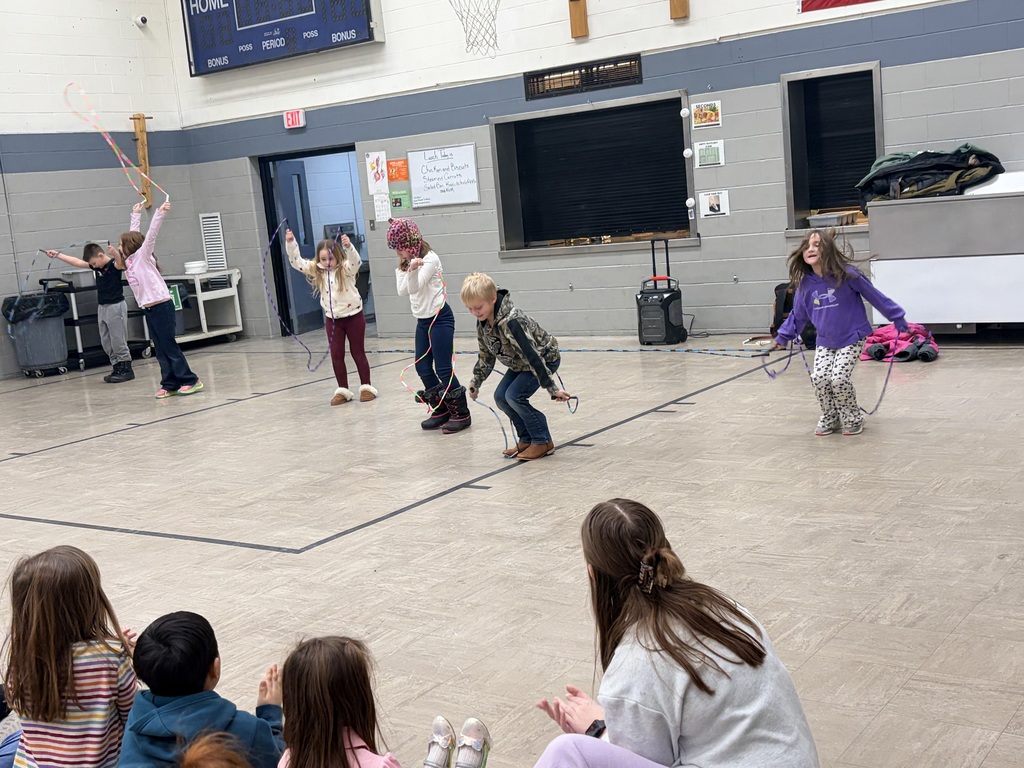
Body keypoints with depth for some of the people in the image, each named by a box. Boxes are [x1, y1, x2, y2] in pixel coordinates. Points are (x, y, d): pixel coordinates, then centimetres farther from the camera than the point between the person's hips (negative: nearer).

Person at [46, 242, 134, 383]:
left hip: (115, 306, -9)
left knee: (118, 341, -6)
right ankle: (117, 368, 15)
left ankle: (126, 369, 1)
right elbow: (77, 262, 15)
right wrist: (57, 255, 17)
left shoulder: (114, 265, -13)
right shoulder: (97, 266, 8)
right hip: (102, 307, 9)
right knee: (106, 342, 10)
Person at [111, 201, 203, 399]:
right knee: (160, 349, 6)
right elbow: (133, 234, 24)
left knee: (168, 346, -7)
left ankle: (190, 380, -3)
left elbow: (151, 235, -13)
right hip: (149, 309, 8)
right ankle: (170, 384, 8)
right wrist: (136, 215, 35)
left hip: (161, 307, -8)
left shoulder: (143, 255, -3)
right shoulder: (130, 259, 14)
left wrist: (160, 214, -21)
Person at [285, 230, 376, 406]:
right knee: (336, 355, 6)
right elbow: (296, 262, -5)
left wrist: (348, 246, -53)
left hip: (354, 316, -4)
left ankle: (366, 387, 18)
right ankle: (343, 390, 17)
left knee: (358, 352, 6)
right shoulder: (316, 270, -1)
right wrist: (290, 243, -20)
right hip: (333, 320, 4)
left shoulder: (346, 268, -13)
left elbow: (356, 261, -34)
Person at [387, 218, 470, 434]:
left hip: (440, 317, -9)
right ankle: (441, 410, 21)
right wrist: (406, 268, -15)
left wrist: (413, 269, -42)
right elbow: (403, 291, -3)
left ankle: (462, 414, 2)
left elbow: (416, 287, -24)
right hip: (422, 320, 9)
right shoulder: (406, 263, 9)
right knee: (423, 368, 8)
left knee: (444, 369, -8)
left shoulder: (429, 259, -14)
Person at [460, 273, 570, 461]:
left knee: (514, 396, -20)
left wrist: (552, 388, -34)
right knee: (500, 397, -1)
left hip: (546, 358, -9)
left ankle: (543, 442, -5)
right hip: (521, 363, 9)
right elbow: (486, 355, 8)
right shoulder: (483, 323, -10)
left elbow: (532, 356, -36)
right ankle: (527, 439, 13)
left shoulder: (510, 322, -36)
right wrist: (476, 382, 17)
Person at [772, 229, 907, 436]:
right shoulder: (805, 283, -6)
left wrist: (897, 317, -1)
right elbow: (798, 314, 9)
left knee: (839, 379, -16)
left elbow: (874, 295, -8)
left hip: (852, 338, -4)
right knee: (819, 378, -12)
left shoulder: (847, 274, -19)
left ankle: (853, 419, 11)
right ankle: (830, 419, 14)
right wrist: (783, 337, 13)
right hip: (825, 342, 4)